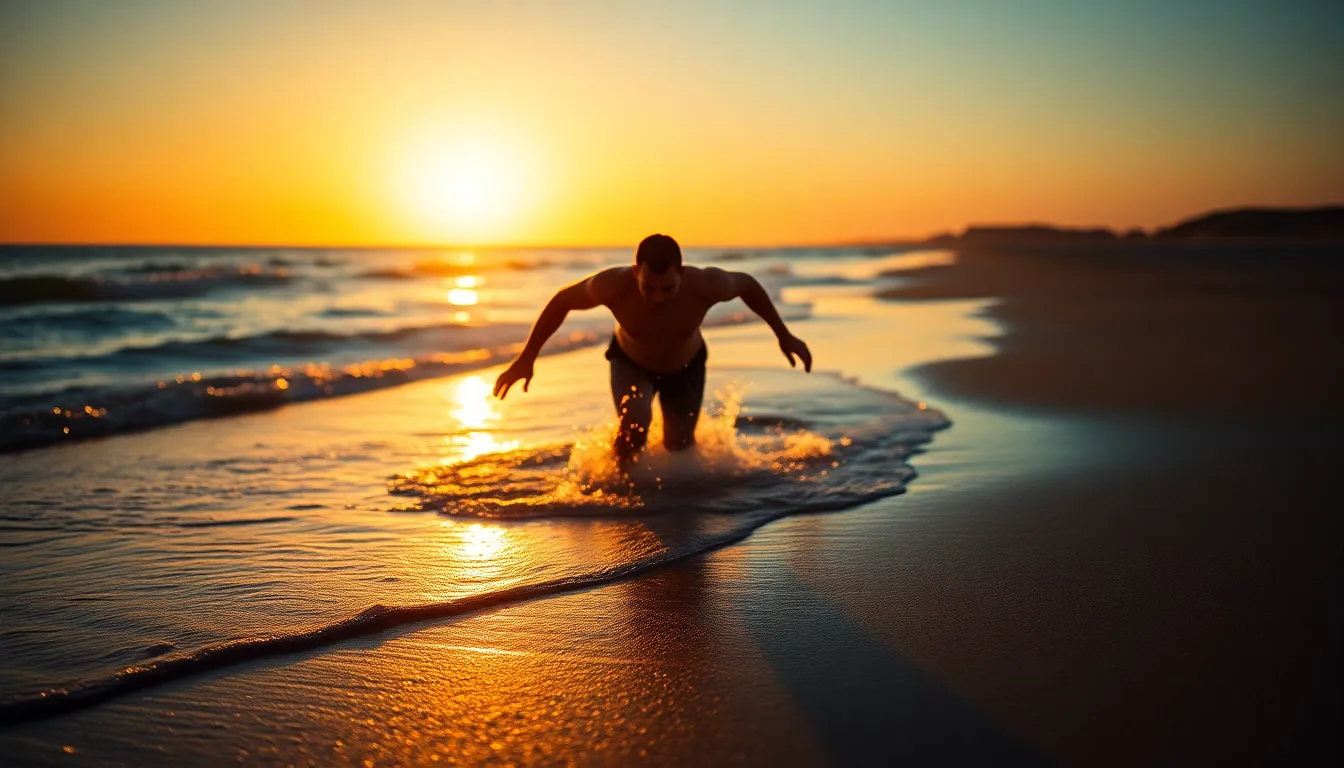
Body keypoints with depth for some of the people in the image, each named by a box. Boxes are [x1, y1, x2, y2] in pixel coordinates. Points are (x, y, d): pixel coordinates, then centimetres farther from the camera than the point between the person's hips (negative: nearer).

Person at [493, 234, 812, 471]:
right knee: (634, 422, -28)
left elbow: (746, 284, -16)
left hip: (686, 366, 1)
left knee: (679, 447, 7)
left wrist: (784, 335, -7)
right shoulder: (612, 285, -40)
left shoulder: (705, 285, -39)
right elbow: (561, 300, -21)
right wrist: (526, 358, -16)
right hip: (631, 362, -1)